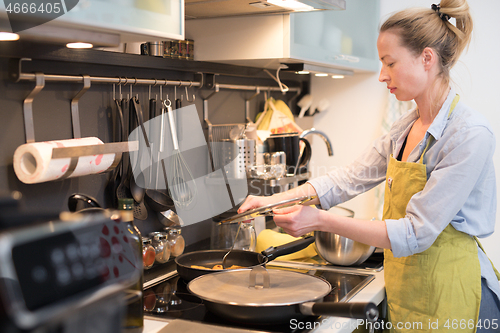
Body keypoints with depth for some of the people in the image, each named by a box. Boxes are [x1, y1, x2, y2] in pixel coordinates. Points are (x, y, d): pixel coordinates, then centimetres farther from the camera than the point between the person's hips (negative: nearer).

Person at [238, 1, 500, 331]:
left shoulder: (470, 135, -20)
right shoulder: (405, 128, 6)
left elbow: (414, 234, -23)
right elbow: (348, 179, 8)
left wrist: (321, 221, -25)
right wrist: (275, 200, -3)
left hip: (452, 296, -7)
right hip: (405, 291, 7)